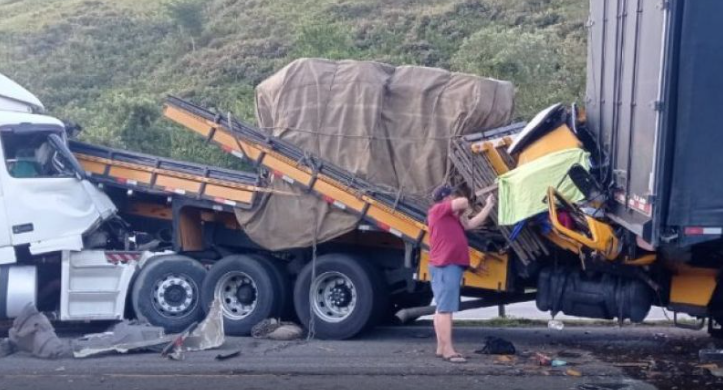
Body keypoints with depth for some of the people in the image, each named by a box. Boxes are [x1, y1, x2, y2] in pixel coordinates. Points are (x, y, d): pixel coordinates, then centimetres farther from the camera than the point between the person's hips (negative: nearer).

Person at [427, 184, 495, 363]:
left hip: (451, 265, 10)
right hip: (445, 265, -10)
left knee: (443, 308, 10)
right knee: (445, 308, -13)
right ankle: (448, 350, -16)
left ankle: (441, 347, 14)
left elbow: (472, 224, 23)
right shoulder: (438, 210, -4)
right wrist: (463, 211, 8)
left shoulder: (451, 218, 24)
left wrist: (488, 206, 27)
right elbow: (463, 201, -14)